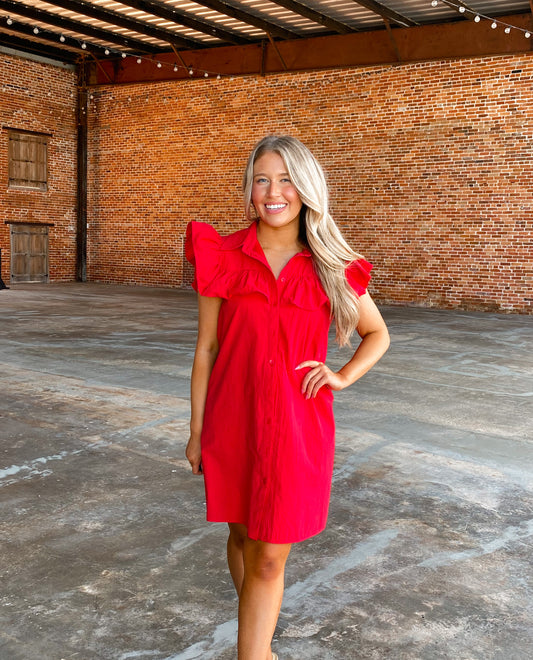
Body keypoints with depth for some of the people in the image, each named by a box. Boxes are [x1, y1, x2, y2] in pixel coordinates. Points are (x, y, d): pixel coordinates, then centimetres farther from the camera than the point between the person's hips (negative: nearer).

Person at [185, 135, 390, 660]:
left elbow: (377, 334, 13)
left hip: (297, 428, -1)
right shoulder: (224, 258, -3)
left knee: (270, 557, 1)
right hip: (232, 424, 2)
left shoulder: (332, 267, -2)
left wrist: (342, 377, -4)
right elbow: (205, 349, 2)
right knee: (243, 535, 19)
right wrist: (196, 430, 3)